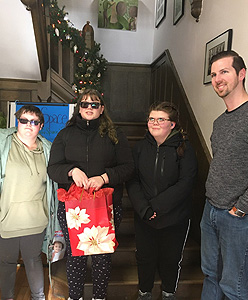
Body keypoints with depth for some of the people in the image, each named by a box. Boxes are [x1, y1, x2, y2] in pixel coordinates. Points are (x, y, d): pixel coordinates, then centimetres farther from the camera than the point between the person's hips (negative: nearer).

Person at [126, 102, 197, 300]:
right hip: (144, 217, 2)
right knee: (145, 257, 16)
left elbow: (185, 183, -16)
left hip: (175, 218, -2)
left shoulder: (184, 148, -9)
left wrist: (156, 206, -19)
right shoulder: (140, 147, 0)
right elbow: (132, 181, -4)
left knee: (170, 259, 15)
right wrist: (144, 208, -17)